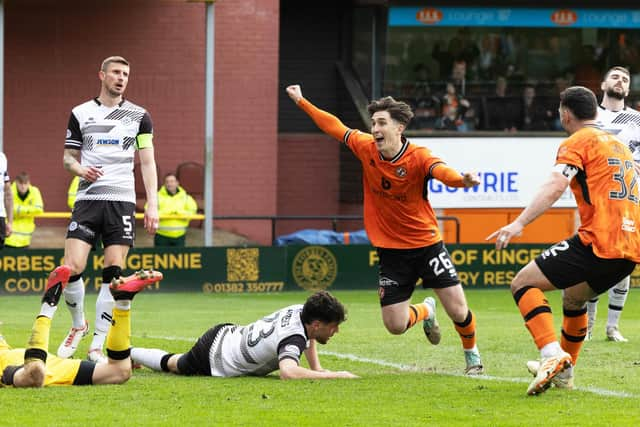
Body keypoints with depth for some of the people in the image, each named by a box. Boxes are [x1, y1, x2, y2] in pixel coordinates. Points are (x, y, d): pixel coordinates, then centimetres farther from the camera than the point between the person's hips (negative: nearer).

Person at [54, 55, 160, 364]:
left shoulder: (139, 116, 8)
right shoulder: (80, 114, 9)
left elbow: (148, 162, 6)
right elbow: (68, 157, 14)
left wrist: (152, 204, -4)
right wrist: (80, 169, -10)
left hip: (122, 200, 0)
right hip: (88, 199, 0)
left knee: (113, 273, -6)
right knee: (72, 268, -12)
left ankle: (99, 343, 0)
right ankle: (78, 325, 14)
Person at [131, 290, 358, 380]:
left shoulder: (300, 310, -14)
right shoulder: (294, 337, -39)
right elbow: (288, 372, -61)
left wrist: (317, 369, 2)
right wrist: (333, 376, -51)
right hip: (210, 357, -6)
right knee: (171, 364, 24)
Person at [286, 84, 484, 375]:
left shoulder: (418, 158, -20)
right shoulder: (365, 148, -6)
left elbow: (441, 171, -42)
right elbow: (334, 127, 9)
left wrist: (461, 180, -64)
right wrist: (301, 102, 15)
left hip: (427, 245, -3)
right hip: (391, 250, 3)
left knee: (458, 311, -7)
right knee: (395, 326, -1)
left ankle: (472, 354, 26)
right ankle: (425, 311, 36)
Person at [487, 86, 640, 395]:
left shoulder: (577, 143, -1)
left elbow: (556, 186, -18)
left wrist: (519, 223, -26)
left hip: (597, 243, -9)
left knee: (523, 283, -3)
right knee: (573, 297, 32)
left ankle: (553, 356, -21)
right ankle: (564, 371, 38)